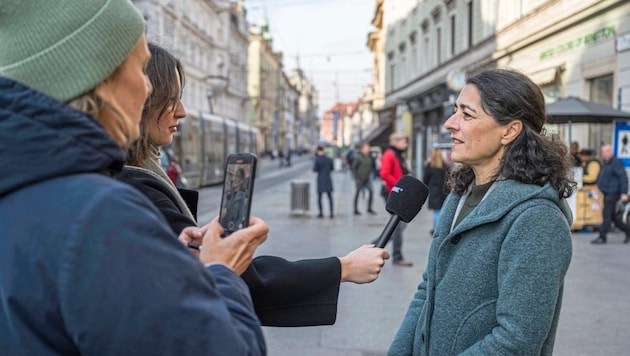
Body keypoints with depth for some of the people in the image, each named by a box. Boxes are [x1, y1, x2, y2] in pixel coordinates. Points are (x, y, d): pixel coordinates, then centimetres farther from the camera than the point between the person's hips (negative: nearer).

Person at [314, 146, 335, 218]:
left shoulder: (317, 159, -12)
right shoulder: (329, 159, 2)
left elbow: (315, 170, -8)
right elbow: (331, 168, 14)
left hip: (320, 180, -3)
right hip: (328, 179, 3)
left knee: (319, 197, 7)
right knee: (330, 197, 8)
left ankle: (321, 213, 5)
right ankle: (332, 212, -2)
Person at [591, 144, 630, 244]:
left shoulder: (616, 162, -14)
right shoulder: (605, 163, 14)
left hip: (613, 193, -10)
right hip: (607, 193, 10)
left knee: (607, 214, -8)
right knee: (612, 215, 14)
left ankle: (602, 237, -4)